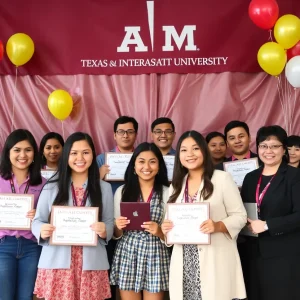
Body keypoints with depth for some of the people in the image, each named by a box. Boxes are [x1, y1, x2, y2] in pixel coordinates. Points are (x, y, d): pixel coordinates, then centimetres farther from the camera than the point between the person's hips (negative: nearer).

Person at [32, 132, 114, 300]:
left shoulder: (104, 188, 8)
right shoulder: (51, 187, 5)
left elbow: (110, 224, 6)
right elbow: (37, 221, 6)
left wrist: (104, 231, -15)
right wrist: (42, 231, -15)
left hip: (91, 263, 1)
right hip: (57, 262, 0)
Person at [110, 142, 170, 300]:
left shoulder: (167, 193, -1)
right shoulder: (122, 191, 4)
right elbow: (116, 235, 10)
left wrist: (159, 232, -16)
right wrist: (118, 228, -12)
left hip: (155, 257, -1)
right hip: (127, 256, 1)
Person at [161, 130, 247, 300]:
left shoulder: (222, 178, -3)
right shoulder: (176, 185, 13)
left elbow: (240, 216, -4)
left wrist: (218, 226, -21)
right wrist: (166, 229, -3)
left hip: (215, 260, -4)